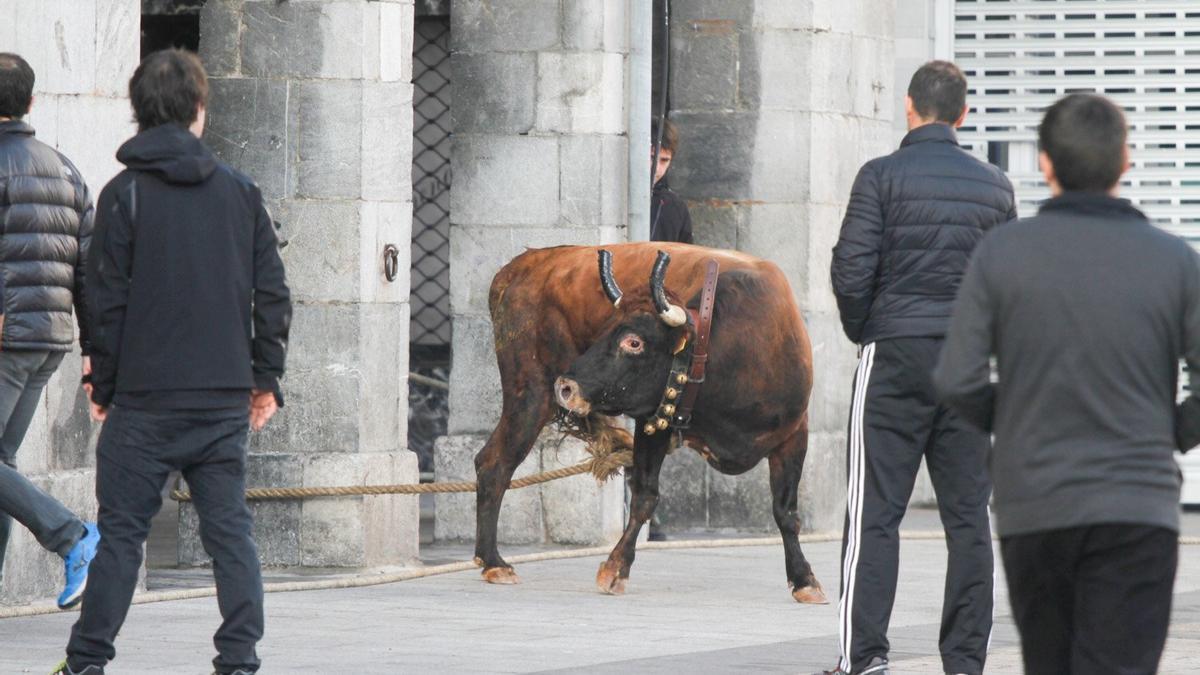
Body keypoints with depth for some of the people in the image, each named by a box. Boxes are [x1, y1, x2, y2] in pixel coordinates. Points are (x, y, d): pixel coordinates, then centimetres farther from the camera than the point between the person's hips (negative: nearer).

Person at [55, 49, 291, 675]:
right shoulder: (239, 191, 6)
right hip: (225, 399, 3)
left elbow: (108, 299, -4)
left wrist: (104, 384, 6)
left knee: (121, 530, 2)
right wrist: (265, 376, 14)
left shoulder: (124, 194, -4)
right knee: (229, 528, 6)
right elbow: (272, 291, 6)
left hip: (146, 397, -3)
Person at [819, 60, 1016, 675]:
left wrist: (863, 332, 6)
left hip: (897, 355, -4)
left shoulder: (882, 177, -5)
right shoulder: (994, 186, 9)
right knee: (967, 515, 6)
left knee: (874, 513, -3)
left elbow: (851, 271, -10)